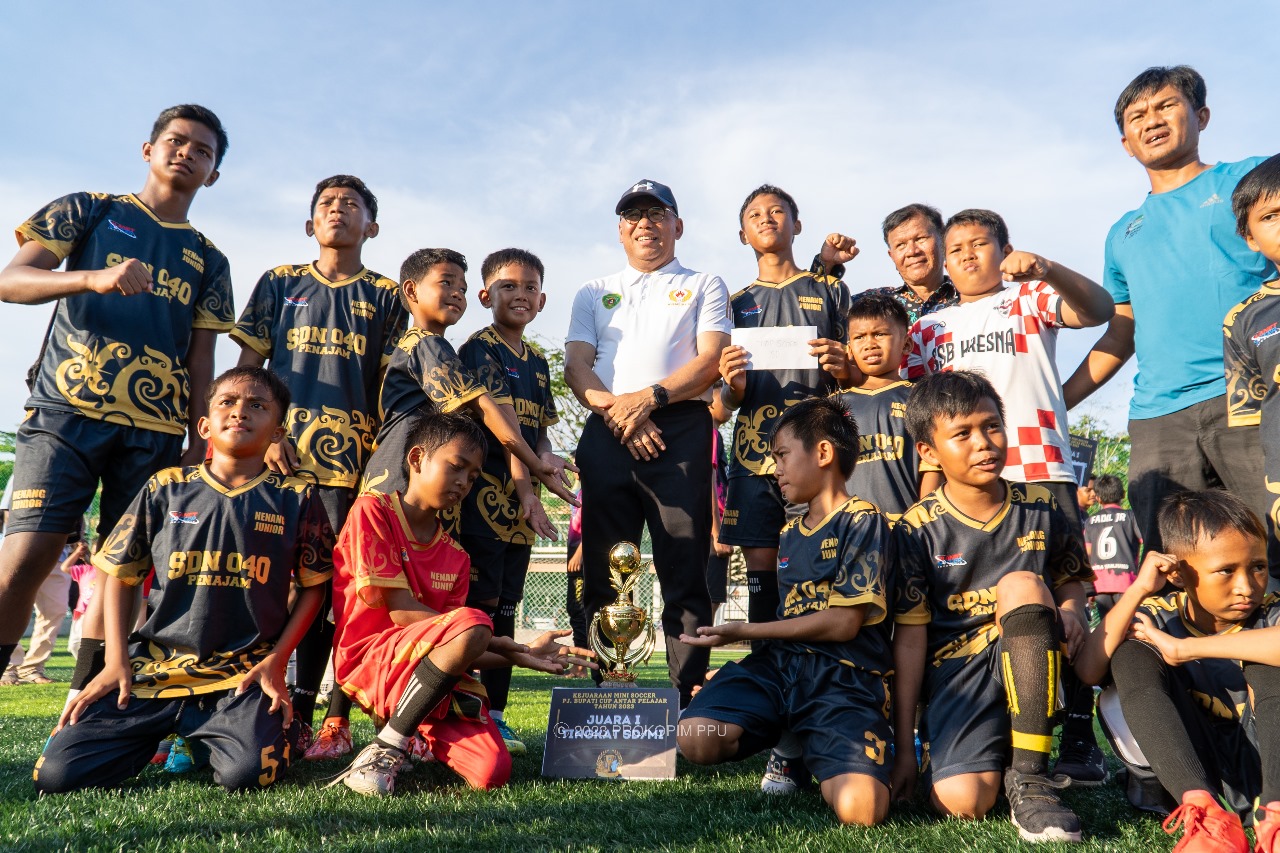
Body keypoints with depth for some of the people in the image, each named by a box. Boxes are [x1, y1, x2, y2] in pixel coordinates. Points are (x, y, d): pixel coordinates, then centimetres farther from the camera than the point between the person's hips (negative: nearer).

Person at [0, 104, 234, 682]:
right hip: (67, 411, -2)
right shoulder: (89, 211, 14)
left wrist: (200, 442, 4)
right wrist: (93, 277, -18)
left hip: (157, 431, 2)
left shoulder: (208, 261, 20)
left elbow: (201, 359, 14)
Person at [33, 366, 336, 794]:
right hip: (154, 667, 3)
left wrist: (276, 661, -5)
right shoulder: (166, 489, 6)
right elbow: (120, 574, 12)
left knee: (248, 772, -27)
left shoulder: (296, 499, 1)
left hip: (243, 674, -2)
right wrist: (117, 662, 3)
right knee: (57, 773, -11)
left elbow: (313, 587, 5)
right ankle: (160, 729, 17)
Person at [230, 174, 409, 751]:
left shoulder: (386, 296, 13)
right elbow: (248, 366, 13)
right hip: (279, 452, 1)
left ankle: (318, 716, 4)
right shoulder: (279, 284, 17)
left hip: (352, 458, -1)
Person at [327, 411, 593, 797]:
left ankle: (421, 731, 12)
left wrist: (522, 654, -7)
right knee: (472, 623, -33)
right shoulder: (372, 510, -6)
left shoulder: (455, 556, 12)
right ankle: (386, 750, -15)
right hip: (369, 658, -5)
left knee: (493, 772, -18)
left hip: (440, 679, 5)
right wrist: (499, 643, -13)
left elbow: (455, 650, 7)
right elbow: (401, 612, -13)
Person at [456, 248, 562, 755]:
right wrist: (525, 488, -17)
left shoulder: (537, 362, 18)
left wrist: (544, 454, -3)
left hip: (521, 499, 7)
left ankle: (495, 713, 18)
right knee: (478, 602, -7)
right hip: (484, 492, -7)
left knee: (505, 606, 10)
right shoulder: (479, 348, -5)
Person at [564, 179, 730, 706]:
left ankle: (690, 701, 0)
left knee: (685, 569, -6)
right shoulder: (593, 293, 24)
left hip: (681, 429, -2)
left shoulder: (704, 286, 17)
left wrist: (649, 396, -13)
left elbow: (711, 360, 2)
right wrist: (615, 409, -9)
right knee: (602, 570, 1)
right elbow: (576, 366, 10)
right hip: (606, 432, 3)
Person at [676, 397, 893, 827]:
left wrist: (744, 631, -6)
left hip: (844, 676, -5)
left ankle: (815, 748, 5)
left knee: (859, 808, -29)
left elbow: (844, 623, -11)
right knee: (695, 739, -22)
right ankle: (792, 743, 6)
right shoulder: (790, 533, 22)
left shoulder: (863, 522, -2)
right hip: (779, 662, 6)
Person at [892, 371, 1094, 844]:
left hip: (1031, 671, 2)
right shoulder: (918, 529, -6)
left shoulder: (1040, 508, 3)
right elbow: (910, 638, -5)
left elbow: (1071, 577, 21)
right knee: (960, 801, -26)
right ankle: (997, 754, 13)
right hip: (956, 672, -2)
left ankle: (1029, 774, -22)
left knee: (1021, 583, -28)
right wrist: (904, 746, -4)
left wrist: (1071, 609, -5)